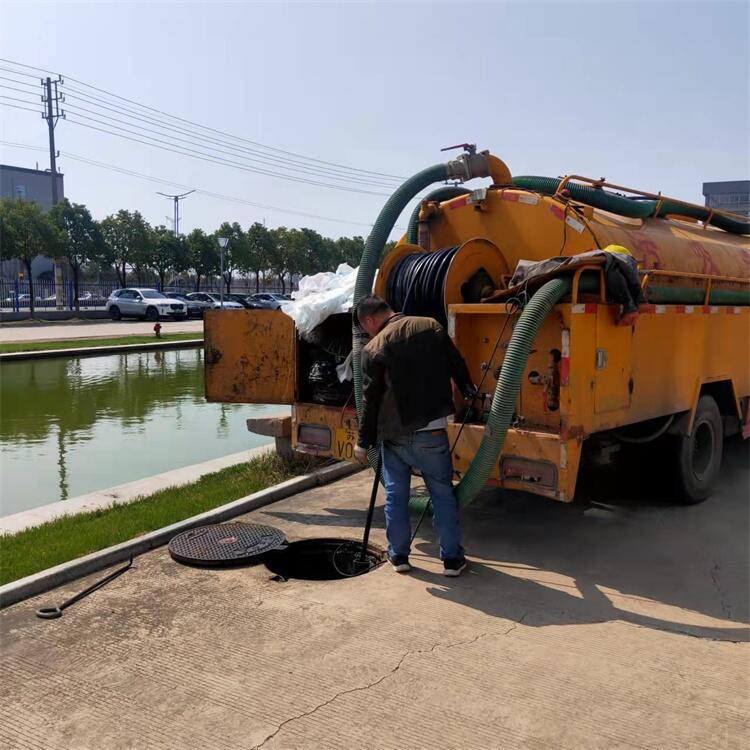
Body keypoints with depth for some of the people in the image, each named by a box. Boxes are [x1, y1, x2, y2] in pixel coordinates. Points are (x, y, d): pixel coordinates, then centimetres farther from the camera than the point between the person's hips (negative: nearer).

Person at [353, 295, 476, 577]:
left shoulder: (374, 349, -5)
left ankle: (398, 556, 21)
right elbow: (457, 365, 11)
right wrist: (469, 392, 31)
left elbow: (370, 400, -4)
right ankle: (452, 559, 13)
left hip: (394, 434, -1)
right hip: (432, 431, 1)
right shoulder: (432, 327, 2)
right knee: (442, 493, 9)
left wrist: (363, 442, 4)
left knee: (395, 495, 13)